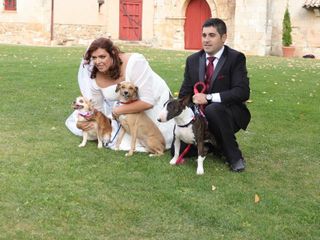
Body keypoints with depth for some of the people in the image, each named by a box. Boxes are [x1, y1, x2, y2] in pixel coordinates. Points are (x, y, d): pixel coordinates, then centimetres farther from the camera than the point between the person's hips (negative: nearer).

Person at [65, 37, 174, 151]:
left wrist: (119, 110, -30)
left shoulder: (134, 62, -35)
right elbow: (98, 110, -4)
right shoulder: (95, 78, -18)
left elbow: (148, 101, -35)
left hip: (155, 101, -5)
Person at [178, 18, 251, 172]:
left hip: (229, 114, -4)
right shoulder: (193, 60, 5)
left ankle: (234, 156, -18)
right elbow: (185, 93, 6)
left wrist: (209, 97, -29)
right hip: (199, 115, 5)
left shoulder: (236, 58, -10)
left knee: (213, 109, -37)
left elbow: (242, 92, -21)